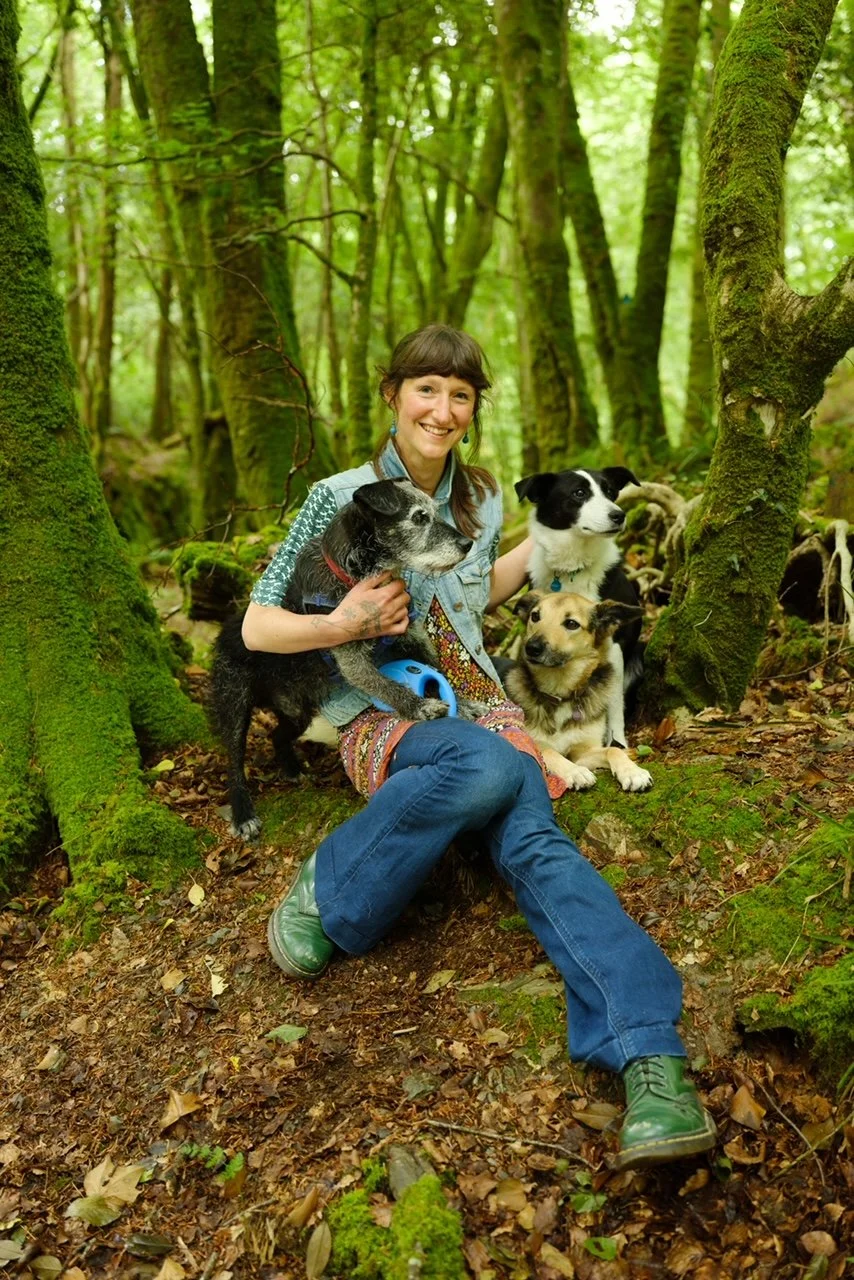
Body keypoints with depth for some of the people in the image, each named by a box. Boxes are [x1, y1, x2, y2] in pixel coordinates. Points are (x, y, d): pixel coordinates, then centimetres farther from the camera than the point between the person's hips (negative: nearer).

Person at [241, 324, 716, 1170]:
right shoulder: (340, 498, -4)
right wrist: (341, 626, -21)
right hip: (381, 716, -3)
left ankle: (650, 1050, -43)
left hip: (475, 702, 4)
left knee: (530, 838, -28)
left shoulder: (480, 498, 10)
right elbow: (257, 627, -3)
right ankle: (329, 890, -20)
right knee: (492, 767, -38)